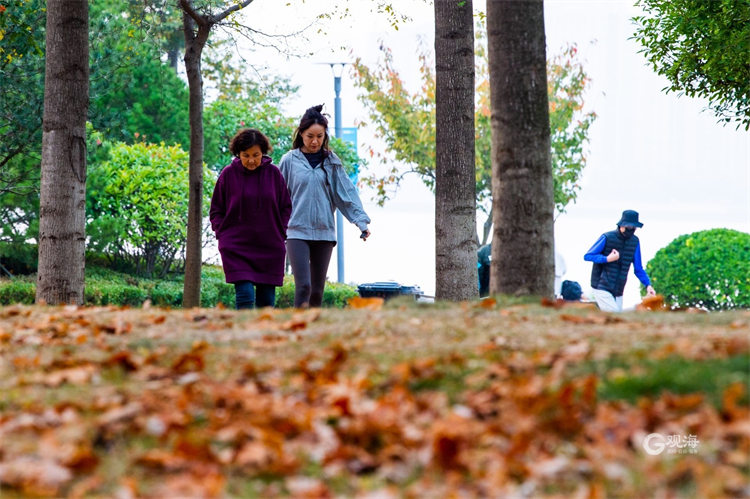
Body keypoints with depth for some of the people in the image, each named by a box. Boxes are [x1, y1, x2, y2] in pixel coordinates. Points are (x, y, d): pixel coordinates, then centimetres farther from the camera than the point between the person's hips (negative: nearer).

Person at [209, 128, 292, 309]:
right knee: (245, 295, -13)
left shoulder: (273, 173, 3)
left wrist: (280, 234, 3)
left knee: (267, 298, 5)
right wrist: (224, 235, -3)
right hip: (236, 248, -2)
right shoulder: (228, 174, -1)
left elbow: (286, 207, 11)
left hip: (270, 247, 2)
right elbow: (216, 211, 7)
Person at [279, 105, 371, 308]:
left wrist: (361, 221, -6)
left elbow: (346, 193, 5)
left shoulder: (331, 162, 7)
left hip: (324, 232, 3)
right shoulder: (289, 161, 1)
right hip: (297, 231, -3)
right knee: (303, 285, -15)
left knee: (318, 289, 8)